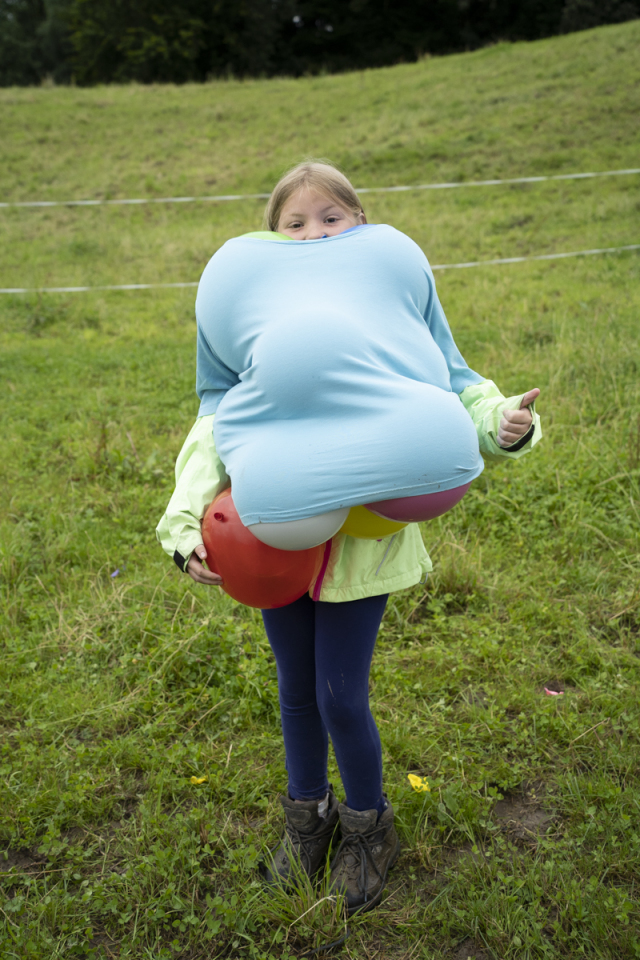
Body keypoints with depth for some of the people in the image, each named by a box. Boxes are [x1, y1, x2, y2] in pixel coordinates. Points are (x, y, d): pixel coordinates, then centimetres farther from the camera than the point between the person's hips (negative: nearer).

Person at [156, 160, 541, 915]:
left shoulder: (391, 273, -2)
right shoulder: (248, 299, 0)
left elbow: (451, 383, 3)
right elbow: (215, 420, 2)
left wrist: (504, 425, -19)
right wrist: (185, 522, -11)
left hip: (367, 533, -2)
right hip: (277, 533, 2)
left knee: (341, 696, 2)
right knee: (296, 688, 17)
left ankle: (367, 825, 34)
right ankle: (308, 814, 46)